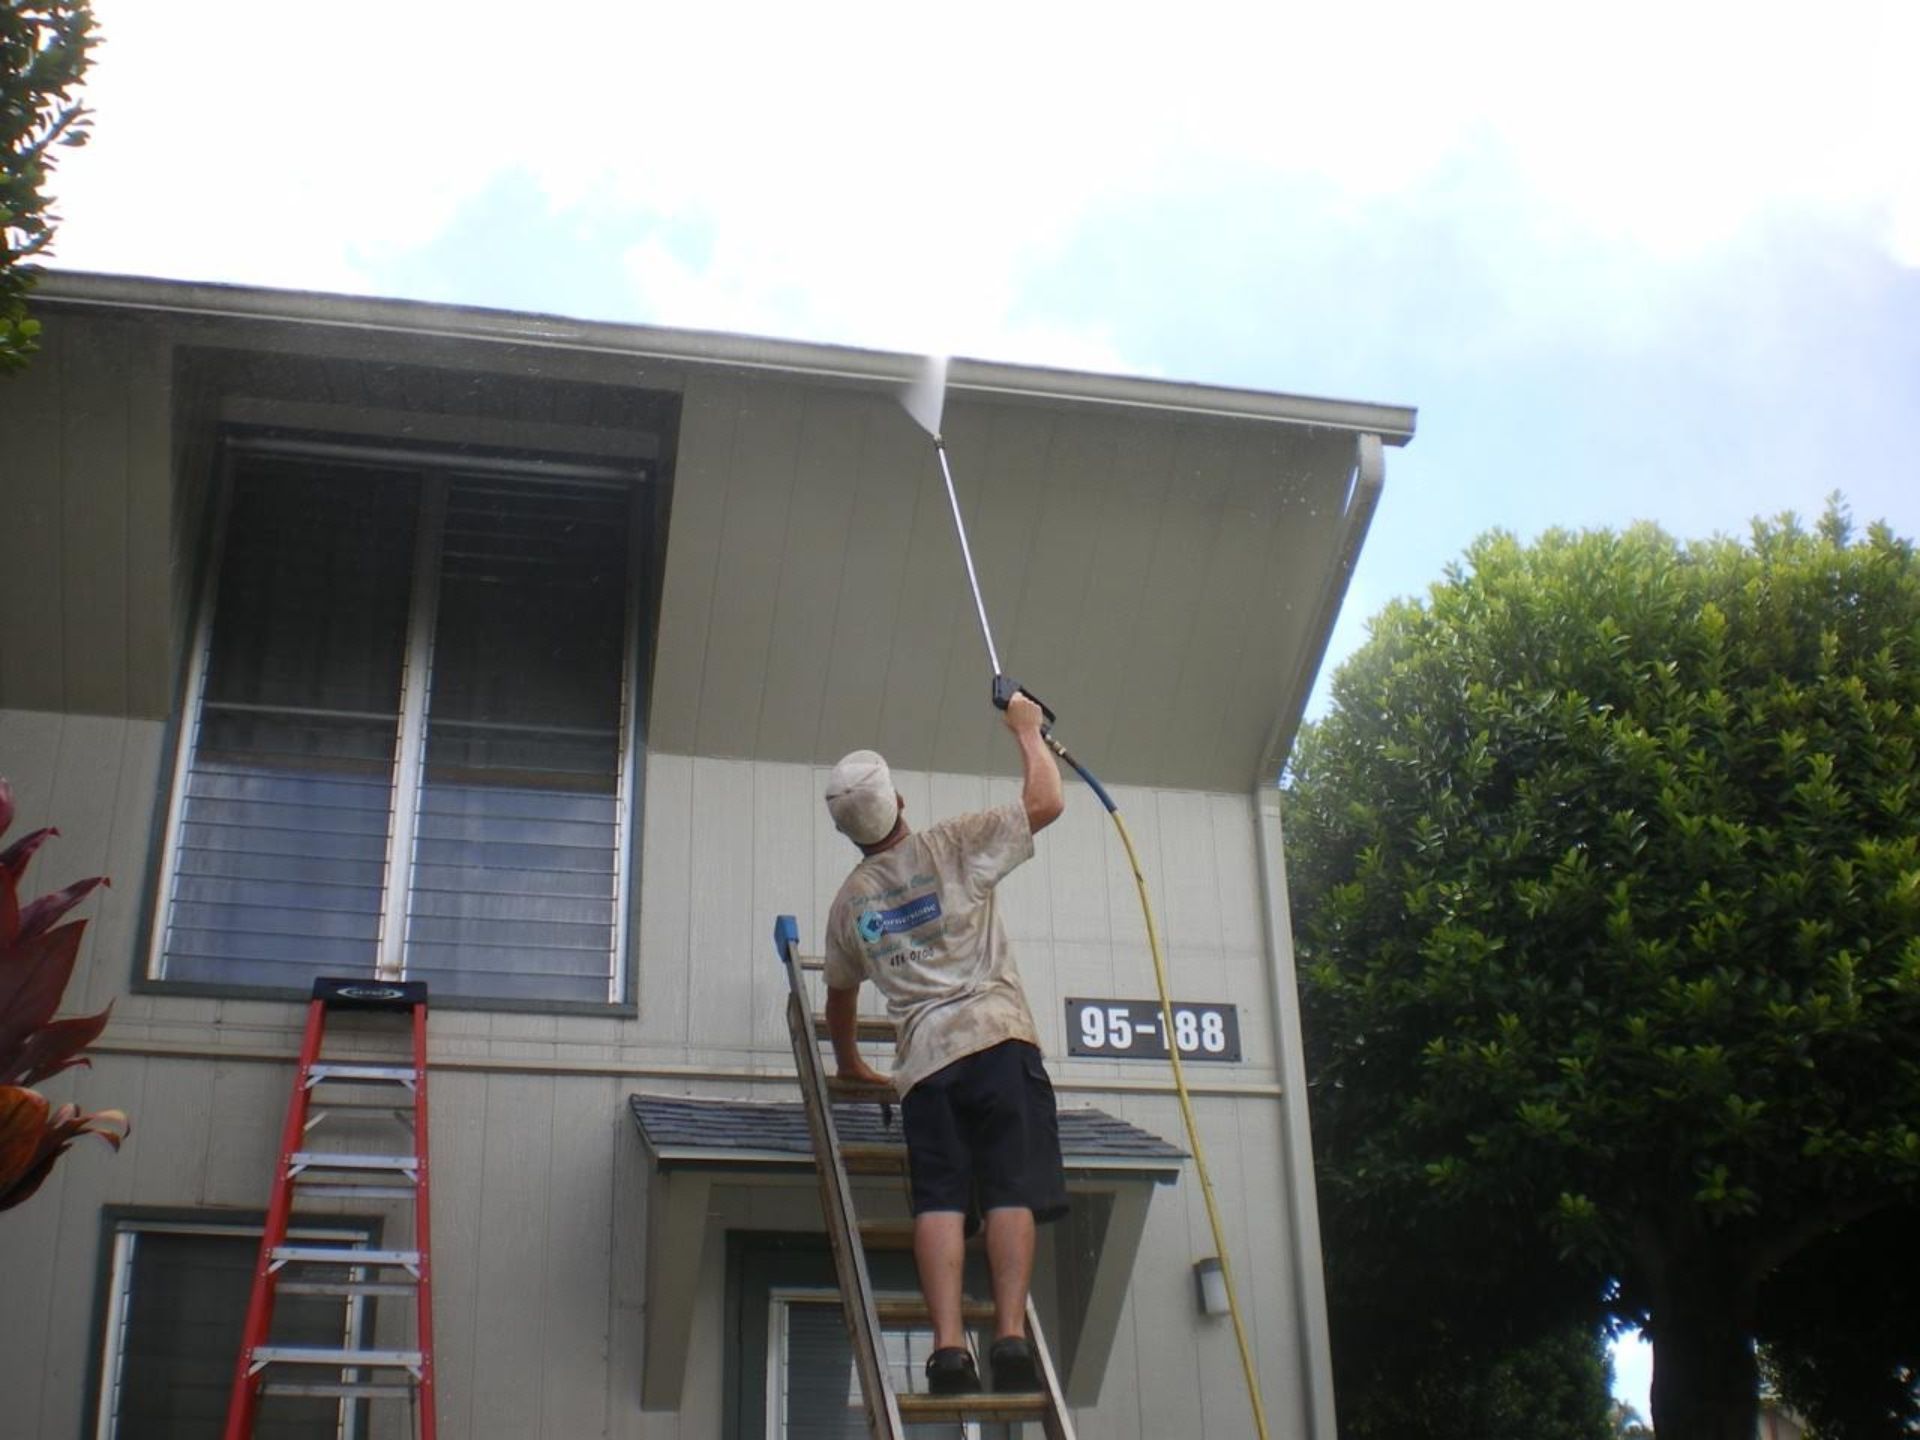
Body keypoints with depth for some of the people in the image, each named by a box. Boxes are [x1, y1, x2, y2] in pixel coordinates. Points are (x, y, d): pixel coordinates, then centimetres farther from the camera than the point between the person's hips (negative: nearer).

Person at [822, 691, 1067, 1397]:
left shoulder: (849, 901, 18)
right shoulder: (951, 846, 4)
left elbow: (839, 999, 31)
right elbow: (1046, 802, 3)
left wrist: (850, 1062, 49)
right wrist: (1026, 727, 18)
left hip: (925, 1060, 3)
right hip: (996, 1036, -3)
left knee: (940, 1200, -2)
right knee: (1011, 1194, -4)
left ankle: (948, 1343, -14)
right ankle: (1009, 1335, -13)